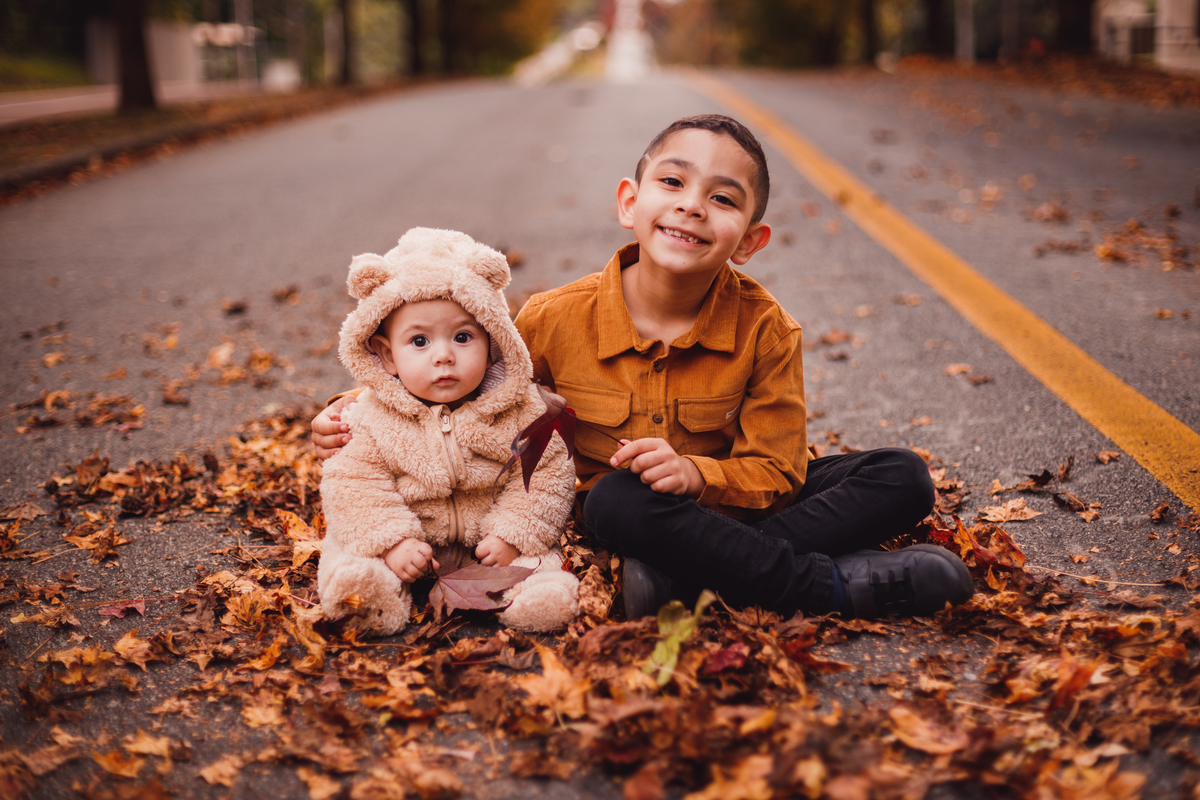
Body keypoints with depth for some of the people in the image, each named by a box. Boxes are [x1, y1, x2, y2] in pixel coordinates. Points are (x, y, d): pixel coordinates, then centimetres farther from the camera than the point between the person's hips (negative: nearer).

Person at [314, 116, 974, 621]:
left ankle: (681, 578, -34)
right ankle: (836, 585, -31)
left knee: (902, 479, -18)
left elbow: (775, 471, -10)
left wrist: (697, 473, -30)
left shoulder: (764, 330, -12)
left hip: (731, 501, 2)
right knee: (619, 499, -39)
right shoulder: (556, 321, -12)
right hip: (631, 518, -2)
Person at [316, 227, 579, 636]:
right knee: (343, 550, -22)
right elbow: (354, 484, -12)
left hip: (486, 544, 0)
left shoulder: (518, 410, -7)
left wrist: (511, 536, -17)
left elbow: (547, 475, -5)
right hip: (410, 543, 0)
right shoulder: (374, 419, -8)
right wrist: (392, 542, -26)